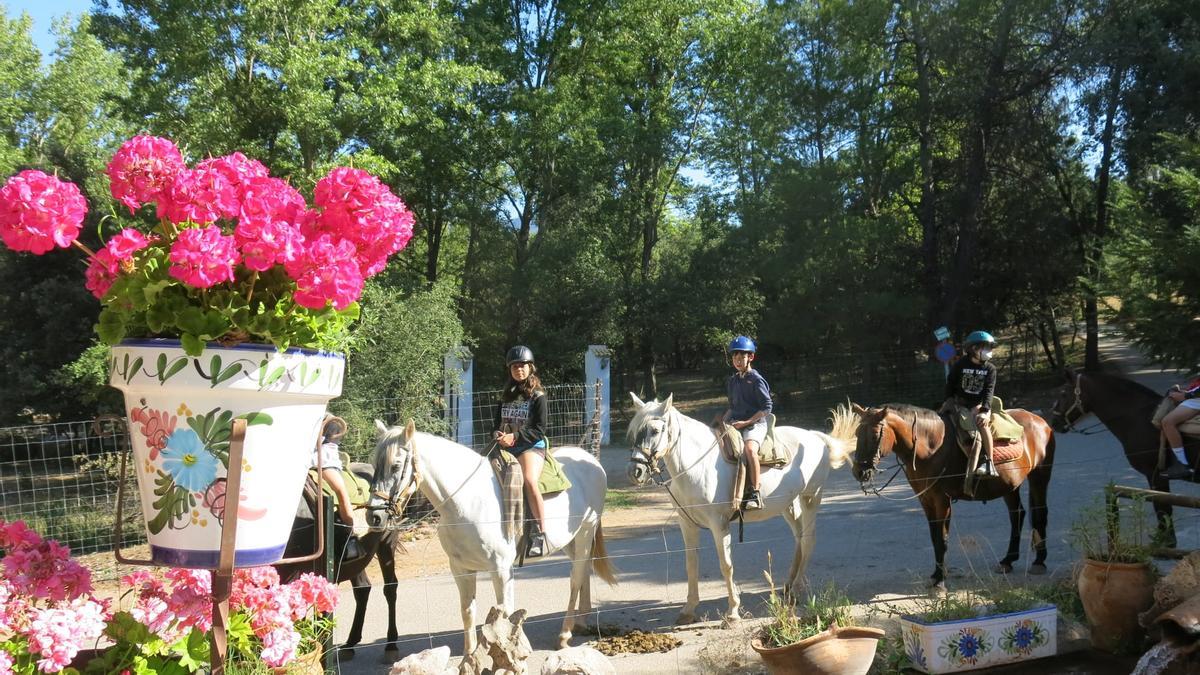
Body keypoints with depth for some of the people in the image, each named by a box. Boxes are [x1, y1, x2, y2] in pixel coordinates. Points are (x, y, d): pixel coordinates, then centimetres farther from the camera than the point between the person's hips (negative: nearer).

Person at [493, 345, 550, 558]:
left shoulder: (538, 396, 3)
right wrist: (498, 435, 1)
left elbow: (539, 429, -5)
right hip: (505, 447, 6)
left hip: (531, 446, -6)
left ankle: (540, 534, -31)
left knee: (529, 481, -32)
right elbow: (497, 422, 24)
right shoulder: (506, 395, 20)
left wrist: (514, 437, -15)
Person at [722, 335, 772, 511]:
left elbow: (766, 407, -9)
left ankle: (754, 493, -30)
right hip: (734, 424, 8)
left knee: (750, 449, -35)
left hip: (755, 423, -8)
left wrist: (746, 422, -16)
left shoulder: (756, 380, -5)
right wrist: (722, 420, 8)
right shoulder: (732, 381, 16)